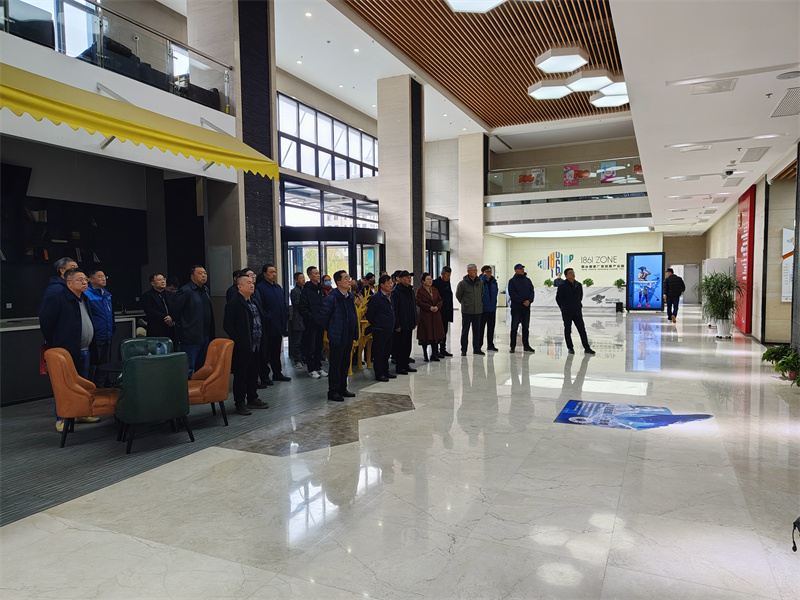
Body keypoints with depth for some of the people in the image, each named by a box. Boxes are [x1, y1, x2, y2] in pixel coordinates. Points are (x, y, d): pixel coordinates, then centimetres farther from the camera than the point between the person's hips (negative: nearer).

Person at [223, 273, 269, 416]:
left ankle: (252, 399, 28)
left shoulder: (254, 301, 15)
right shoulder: (233, 304, -11)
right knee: (241, 376, 1)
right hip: (243, 349, -8)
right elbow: (227, 326, -14)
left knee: (253, 374, 16)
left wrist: (262, 342, 13)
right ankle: (239, 403, 10)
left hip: (256, 347, 8)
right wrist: (240, 342, -17)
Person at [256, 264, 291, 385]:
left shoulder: (278, 287, 16)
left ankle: (277, 373, 25)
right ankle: (264, 376, 6)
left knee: (277, 352, 16)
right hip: (268, 326, -8)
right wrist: (268, 318, -18)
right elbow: (259, 307, -16)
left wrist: (286, 316, 9)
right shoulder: (260, 288, -10)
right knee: (266, 352, 0)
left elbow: (284, 304, 20)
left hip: (279, 325, 8)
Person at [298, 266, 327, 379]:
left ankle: (318, 368, 22)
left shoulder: (321, 289, 13)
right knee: (310, 348, 0)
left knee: (319, 347, 13)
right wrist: (312, 317, -19)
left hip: (321, 323, 7)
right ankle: (311, 370, 8)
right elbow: (302, 308, -14)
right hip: (310, 323, -7)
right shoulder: (306, 290, -9)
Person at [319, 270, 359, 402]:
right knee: (335, 365, 0)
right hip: (337, 338, -8)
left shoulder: (350, 297, 10)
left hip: (348, 337, 8)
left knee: (345, 364, 15)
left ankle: (342, 389, 26)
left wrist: (354, 333, 15)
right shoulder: (331, 298, -15)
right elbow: (323, 317, -10)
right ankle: (333, 391, 10)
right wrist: (331, 331, -1)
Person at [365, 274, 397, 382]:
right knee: (379, 352, 0)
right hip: (379, 330, -8)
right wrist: (374, 325, -1)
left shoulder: (390, 296, 10)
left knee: (387, 351, 15)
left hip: (389, 329, 8)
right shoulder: (376, 297, -15)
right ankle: (379, 374, 7)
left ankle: (385, 372, 26)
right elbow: (369, 313, -11)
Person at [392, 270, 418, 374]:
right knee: (400, 346, -1)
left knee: (408, 346, 13)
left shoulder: (411, 290, 13)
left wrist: (415, 321, 15)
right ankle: (399, 367, 7)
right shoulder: (396, 291, -12)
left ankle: (406, 364, 22)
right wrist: (397, 325, -18)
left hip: (409, 324, 8)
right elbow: (394, 309, -15)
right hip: (401, 325, -8)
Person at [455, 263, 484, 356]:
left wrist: (479, 303, 14)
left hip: (478, 310, 4)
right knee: (465, 331, 2)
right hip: (466, 311, -4)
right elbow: (458, 295, 5)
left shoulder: (480, 282, 5)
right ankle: (464, 350, 10)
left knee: (477, 330, 9)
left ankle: (476, 348, 18)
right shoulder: (462, 283, -8)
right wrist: (464, 303, 8)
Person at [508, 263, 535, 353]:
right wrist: (523, 301, -16)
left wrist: (529, 300, -12)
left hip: (527, 307, 4)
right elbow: (512, 294, -10)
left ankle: (526, 345, 17)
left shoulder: (528, 280, 13)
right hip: (516, 308, -4)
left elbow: (532, 292, 8)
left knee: (526, 327, 10)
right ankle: (513, 346, 3)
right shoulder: (512, 281, -1)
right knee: (514, 327, -2)